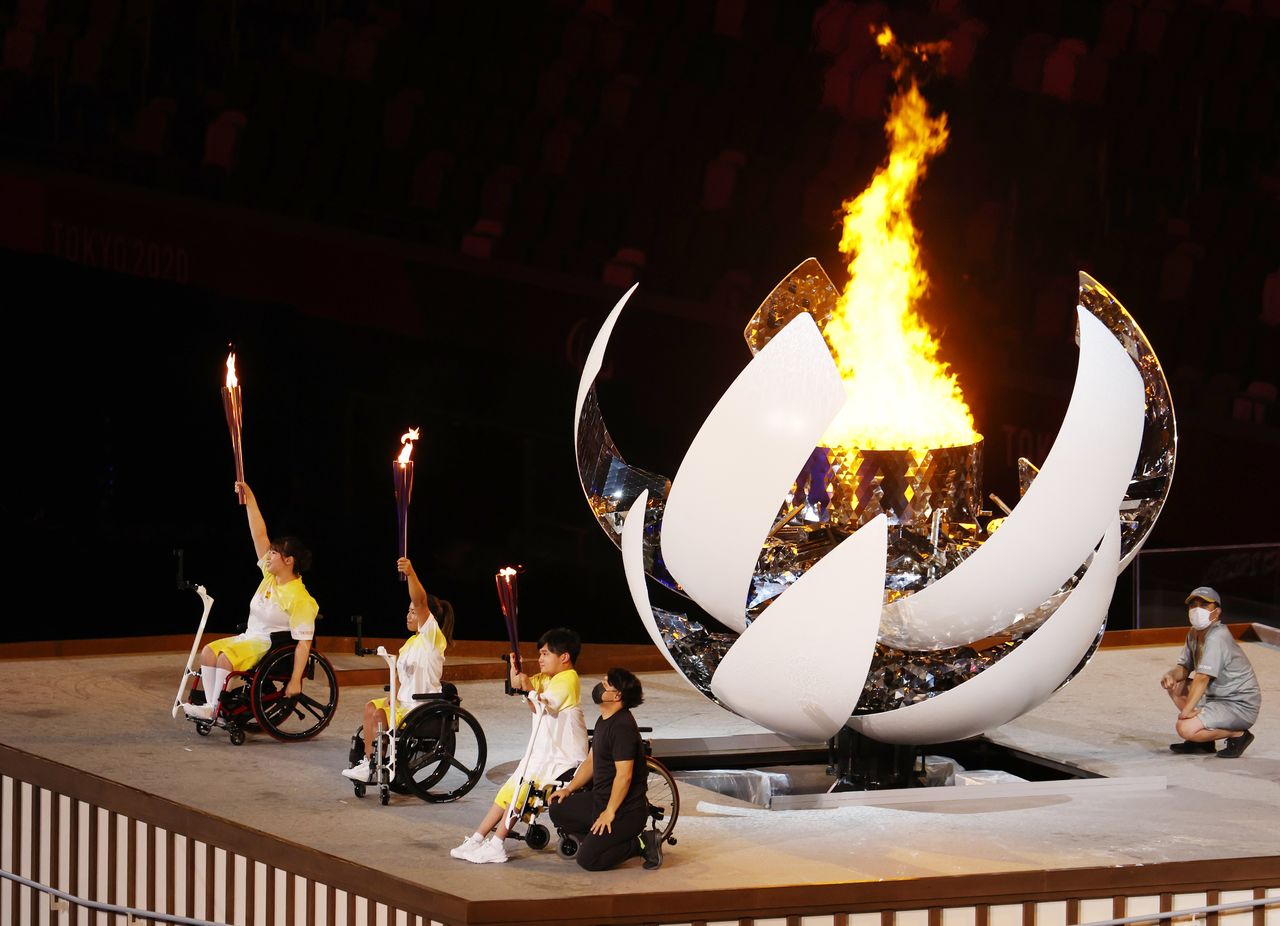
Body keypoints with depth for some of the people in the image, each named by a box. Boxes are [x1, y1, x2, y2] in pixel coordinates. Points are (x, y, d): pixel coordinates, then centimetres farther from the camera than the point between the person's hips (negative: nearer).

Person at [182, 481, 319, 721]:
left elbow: (304, 642, -21)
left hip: (274, 647, -9)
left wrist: (295, 680, -27)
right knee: (209, 651, -11)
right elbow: (259, 535, 7)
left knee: (226, 655, -29)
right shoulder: (270, 576, 6)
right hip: (251, 638, 9)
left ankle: (215, 709, -24)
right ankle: (210, 704, -17)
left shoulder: (299, 598, -18)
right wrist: (249, 498, 2)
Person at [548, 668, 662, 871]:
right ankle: (602, 839, 12)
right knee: (558, 810, 9)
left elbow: (624, 775, -25)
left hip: (626, 811, -10)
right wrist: (569, 789, 12)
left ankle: (642, 844, -2)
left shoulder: (622, 727, -23)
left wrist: (609, 813, -21)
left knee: (588, 859, -14)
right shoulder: (604, 721, 11)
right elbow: (591, 761, 20)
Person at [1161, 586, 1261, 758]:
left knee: (1186, 729, -23)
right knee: (1175, 684, 11)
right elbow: (1184, 668, 12)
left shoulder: (1217, 637, -22)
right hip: (1217, 698, 10)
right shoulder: (1193, 634, 8)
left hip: (1241, 707, -10)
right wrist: (1171, 675, -12)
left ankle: (1238, 735, -4)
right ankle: (1203, 742, 12)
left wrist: (1186, 711, -25)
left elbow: (1202, 678, -26)